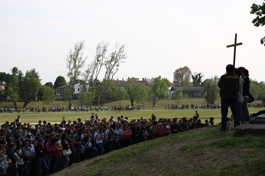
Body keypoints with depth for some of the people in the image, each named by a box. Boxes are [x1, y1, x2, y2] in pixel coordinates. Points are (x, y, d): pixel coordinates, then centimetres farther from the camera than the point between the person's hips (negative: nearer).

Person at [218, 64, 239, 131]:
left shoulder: (223, 77, -10)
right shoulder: (236, 77, 1)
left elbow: (219, 85, 4)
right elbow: (238, 85, 12)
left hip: (225, 97, -3)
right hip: (234, 97, 3)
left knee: (224, 113, -1)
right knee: (235, 112, 10)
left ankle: (223, 127, -6)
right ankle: (237, 125, 7)